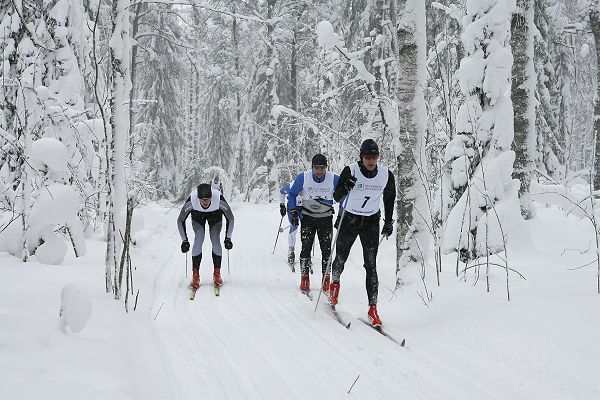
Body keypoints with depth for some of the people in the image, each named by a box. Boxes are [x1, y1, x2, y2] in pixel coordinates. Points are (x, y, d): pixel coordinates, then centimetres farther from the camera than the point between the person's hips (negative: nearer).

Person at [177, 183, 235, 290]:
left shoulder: (219, 199, -39)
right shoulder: (191, 200, -38)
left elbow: (230, 218, -21)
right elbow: (180, 220, -21)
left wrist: (228, 238, -23)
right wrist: (184, 240, -24)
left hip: (215, 214, 0)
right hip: (197, 214, 0)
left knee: (215, 240, -14)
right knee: (198, 240, -16)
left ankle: (217, 274, -1)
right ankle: (195, 276, -9)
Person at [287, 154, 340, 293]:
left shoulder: (334, 179, -11)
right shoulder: (303, 177, -11)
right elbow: (292, 194, 4)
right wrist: (293, 211, -5)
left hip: (326, 218, 0)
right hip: (308, 217, 0)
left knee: (326, 249, -5)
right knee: (306, 248, -7)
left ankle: (326, 279, 4)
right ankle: (304, 278, 1)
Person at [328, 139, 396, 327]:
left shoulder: (386, 175, -9)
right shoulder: (350, 171, -18)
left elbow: (389, 198, 9)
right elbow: (336, 197, -17)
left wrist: (388, 222, 11)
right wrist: (345, 186, -38)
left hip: (372, 222, 1)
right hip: (350, 219, 0)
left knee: (371, 265, -7)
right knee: (340, 258, 12)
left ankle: (373, 308, -7)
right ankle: (335, 283, 46)